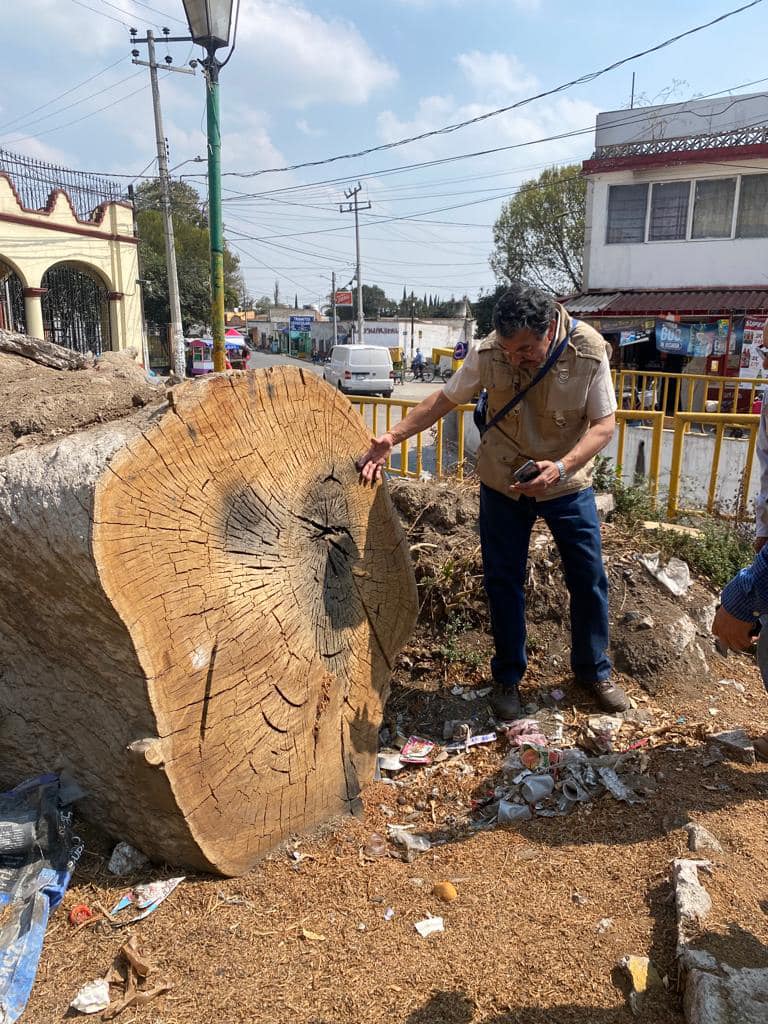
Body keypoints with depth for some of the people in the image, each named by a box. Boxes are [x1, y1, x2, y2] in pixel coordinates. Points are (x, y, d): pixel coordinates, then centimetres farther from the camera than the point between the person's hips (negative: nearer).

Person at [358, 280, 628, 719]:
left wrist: (561, 467, -31)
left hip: (568, 483, 0)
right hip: (503, 485, 0)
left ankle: (595, 670, 31)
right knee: (504, 582, 6)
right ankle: (508, 676, 25)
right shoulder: (488, 353, -18)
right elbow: (444, 399, -5)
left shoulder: (589, 352, -20)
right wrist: (394, 437, -13)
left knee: (590, 579, 9)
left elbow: (604, 423, -15)